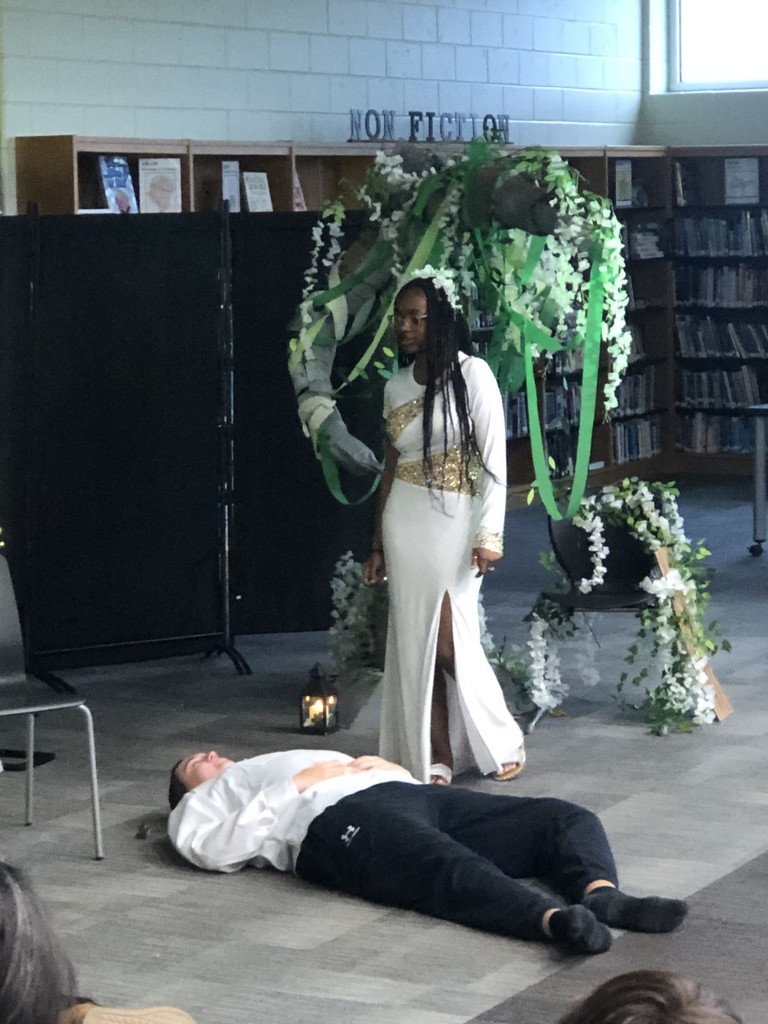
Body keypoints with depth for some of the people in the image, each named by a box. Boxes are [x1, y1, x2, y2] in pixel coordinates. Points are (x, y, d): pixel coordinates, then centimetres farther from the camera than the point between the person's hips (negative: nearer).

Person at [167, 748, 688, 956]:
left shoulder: (311, 758, 45)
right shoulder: (199, 804, 26)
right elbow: (217, 850, 2)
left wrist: (387, 766, 12)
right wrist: (299, 784, 1)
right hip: (339, 822, -7)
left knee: (565, 816, -13)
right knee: (452, 867, -38)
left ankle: (601, 895, -40)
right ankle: (556, 918, -62)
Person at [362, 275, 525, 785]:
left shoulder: (472, 373, -7)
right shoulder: (396, 387, 10)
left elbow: (495, 459, -10)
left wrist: (489, 535, -17)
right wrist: (379, 545, 14)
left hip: (455, 521, -5)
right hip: (405, 525, 5)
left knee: (450, 640, -8)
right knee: (416, 644, 3)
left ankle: (505, 742, 13)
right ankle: (435, 760, 9)